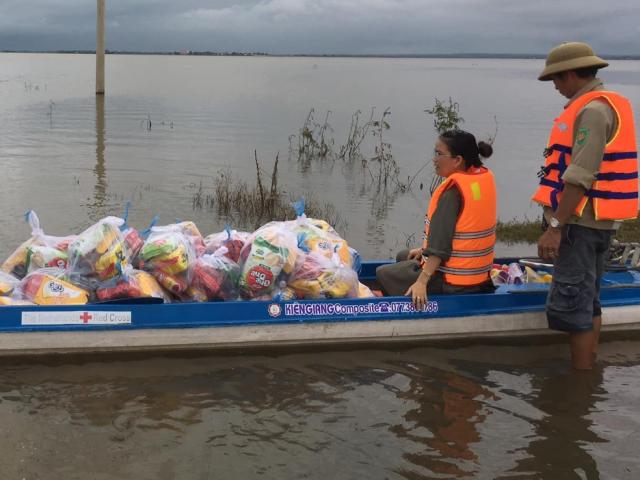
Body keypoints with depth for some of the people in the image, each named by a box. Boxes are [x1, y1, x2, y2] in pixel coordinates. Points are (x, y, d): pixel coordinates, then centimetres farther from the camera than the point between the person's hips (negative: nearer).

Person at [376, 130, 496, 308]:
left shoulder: (453, 191, -23)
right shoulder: (485, 178, 3)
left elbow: (440, 245, -27)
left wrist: (422, 282, -27)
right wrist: (424, 250, 17)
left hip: (451, 281, -9)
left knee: (383, 273, 9)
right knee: (403, 257, 28)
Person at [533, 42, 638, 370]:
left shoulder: (592, 111, -17)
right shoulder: (608, 104, 16)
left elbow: (580, 178, -24)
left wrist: (555, 226, -23)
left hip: (582, 222, -11)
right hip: (597, 222, 11)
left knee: (571, 305, -6)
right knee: (588, 300, 18)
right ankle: (589, 371, 29)